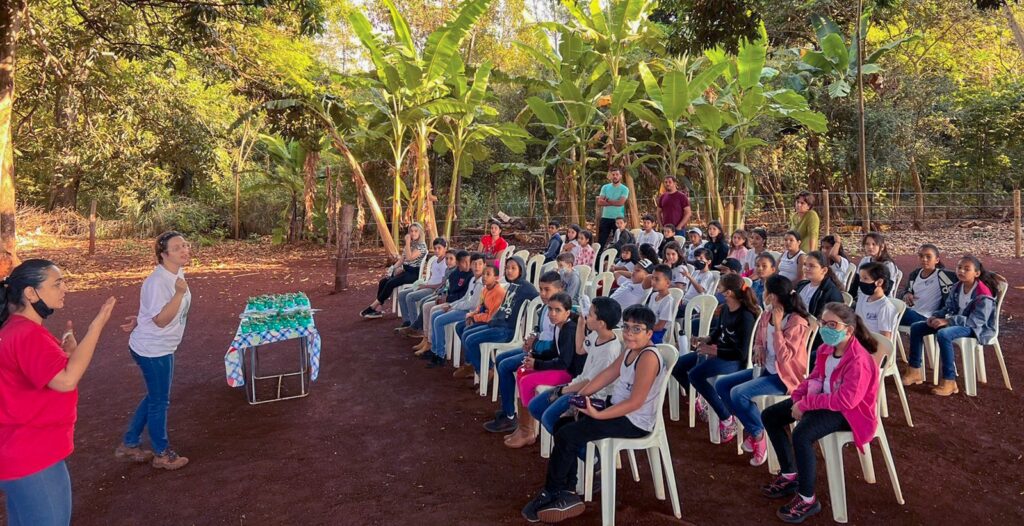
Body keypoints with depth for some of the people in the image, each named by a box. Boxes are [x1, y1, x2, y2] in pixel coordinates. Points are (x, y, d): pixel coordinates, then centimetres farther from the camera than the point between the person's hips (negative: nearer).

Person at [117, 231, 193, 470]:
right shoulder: (158, 282, -26)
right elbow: (161, 320, -29)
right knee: (160, 401, 7)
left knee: (154, 397, 22)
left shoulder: (177, 274, 2)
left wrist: (140, 320, 19)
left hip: (161, 347, 9)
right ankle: (162, 454, 25)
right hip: (152, 349, -9)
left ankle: (129, 445, 37)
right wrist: (180, 293, -37)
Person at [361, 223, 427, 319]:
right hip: (405, 271, 8)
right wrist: (391, 270, 1)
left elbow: (410, 257, -22)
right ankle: (379, 309, -18)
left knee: (390, 283, -26)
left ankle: (373, 307, -17)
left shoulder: (422, 245, -8)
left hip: (414, 274, -8)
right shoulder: (409, 245, 16)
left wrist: (407, 242, -17)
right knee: (382, 281, -14)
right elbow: (400, 260, 16)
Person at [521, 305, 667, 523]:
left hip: (634, 422, -10)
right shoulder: (631, 351, 5)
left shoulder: (648, 357, -25)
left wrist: (598, 415, -26)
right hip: (619, 409, 10)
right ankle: (567, 493, 9)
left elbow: (635, 402, -27)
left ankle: (552, 493, 12)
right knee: (567, 426, 6)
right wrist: (581, 395, 1)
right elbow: (608, 374, 9)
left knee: (565, 436, -9)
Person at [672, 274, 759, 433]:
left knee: (695, 374, -31)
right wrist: (706, 339, 1)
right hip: (717, 352, 9)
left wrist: (713, 350, -23)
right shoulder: (725, 308, 2)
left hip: (734, 360, -9)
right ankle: (697, 400, 23)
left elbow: (741, 353, -23)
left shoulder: (746, 316, -21)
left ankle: (726, 419, -20)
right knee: (677, 365, 1)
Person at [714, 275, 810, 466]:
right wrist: (759, 348, -4)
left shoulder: (796, 323, -20)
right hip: (766, 369, 9)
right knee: (721, 385, -1)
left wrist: (777, 325, -27)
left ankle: (758, 434, -3)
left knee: (738, 393, -27)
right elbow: (759, 339, 20)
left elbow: (784, 357, -27)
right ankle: (752, 427, 7)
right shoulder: (767, 314, 3)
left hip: (784, 376, -9)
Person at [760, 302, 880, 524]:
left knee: (802, 435, -34)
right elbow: (815, 378, 11)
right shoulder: (826, 349, 0)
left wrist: (806, 404, -27)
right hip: (825, 401, 10)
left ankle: (808, 500, -14)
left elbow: (845, 400, -32)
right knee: (770, 416, 5)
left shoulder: (859, 360, -27)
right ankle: (789, 476, 18)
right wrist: (799, 397, -7)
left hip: (850, 411, -9)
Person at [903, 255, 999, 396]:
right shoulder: (957, 287, 4)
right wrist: (935, 316, -11)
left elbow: (975, 321, -27)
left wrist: (947, 321, -30)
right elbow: (948, 307, 10)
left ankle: (949, 382, -31)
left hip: (977, 328, -8)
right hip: (957, 322, 9)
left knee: (943, 334, -38)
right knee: (916, 327, -3)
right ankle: (915, 371, 0)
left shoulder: (983, 295, -20)